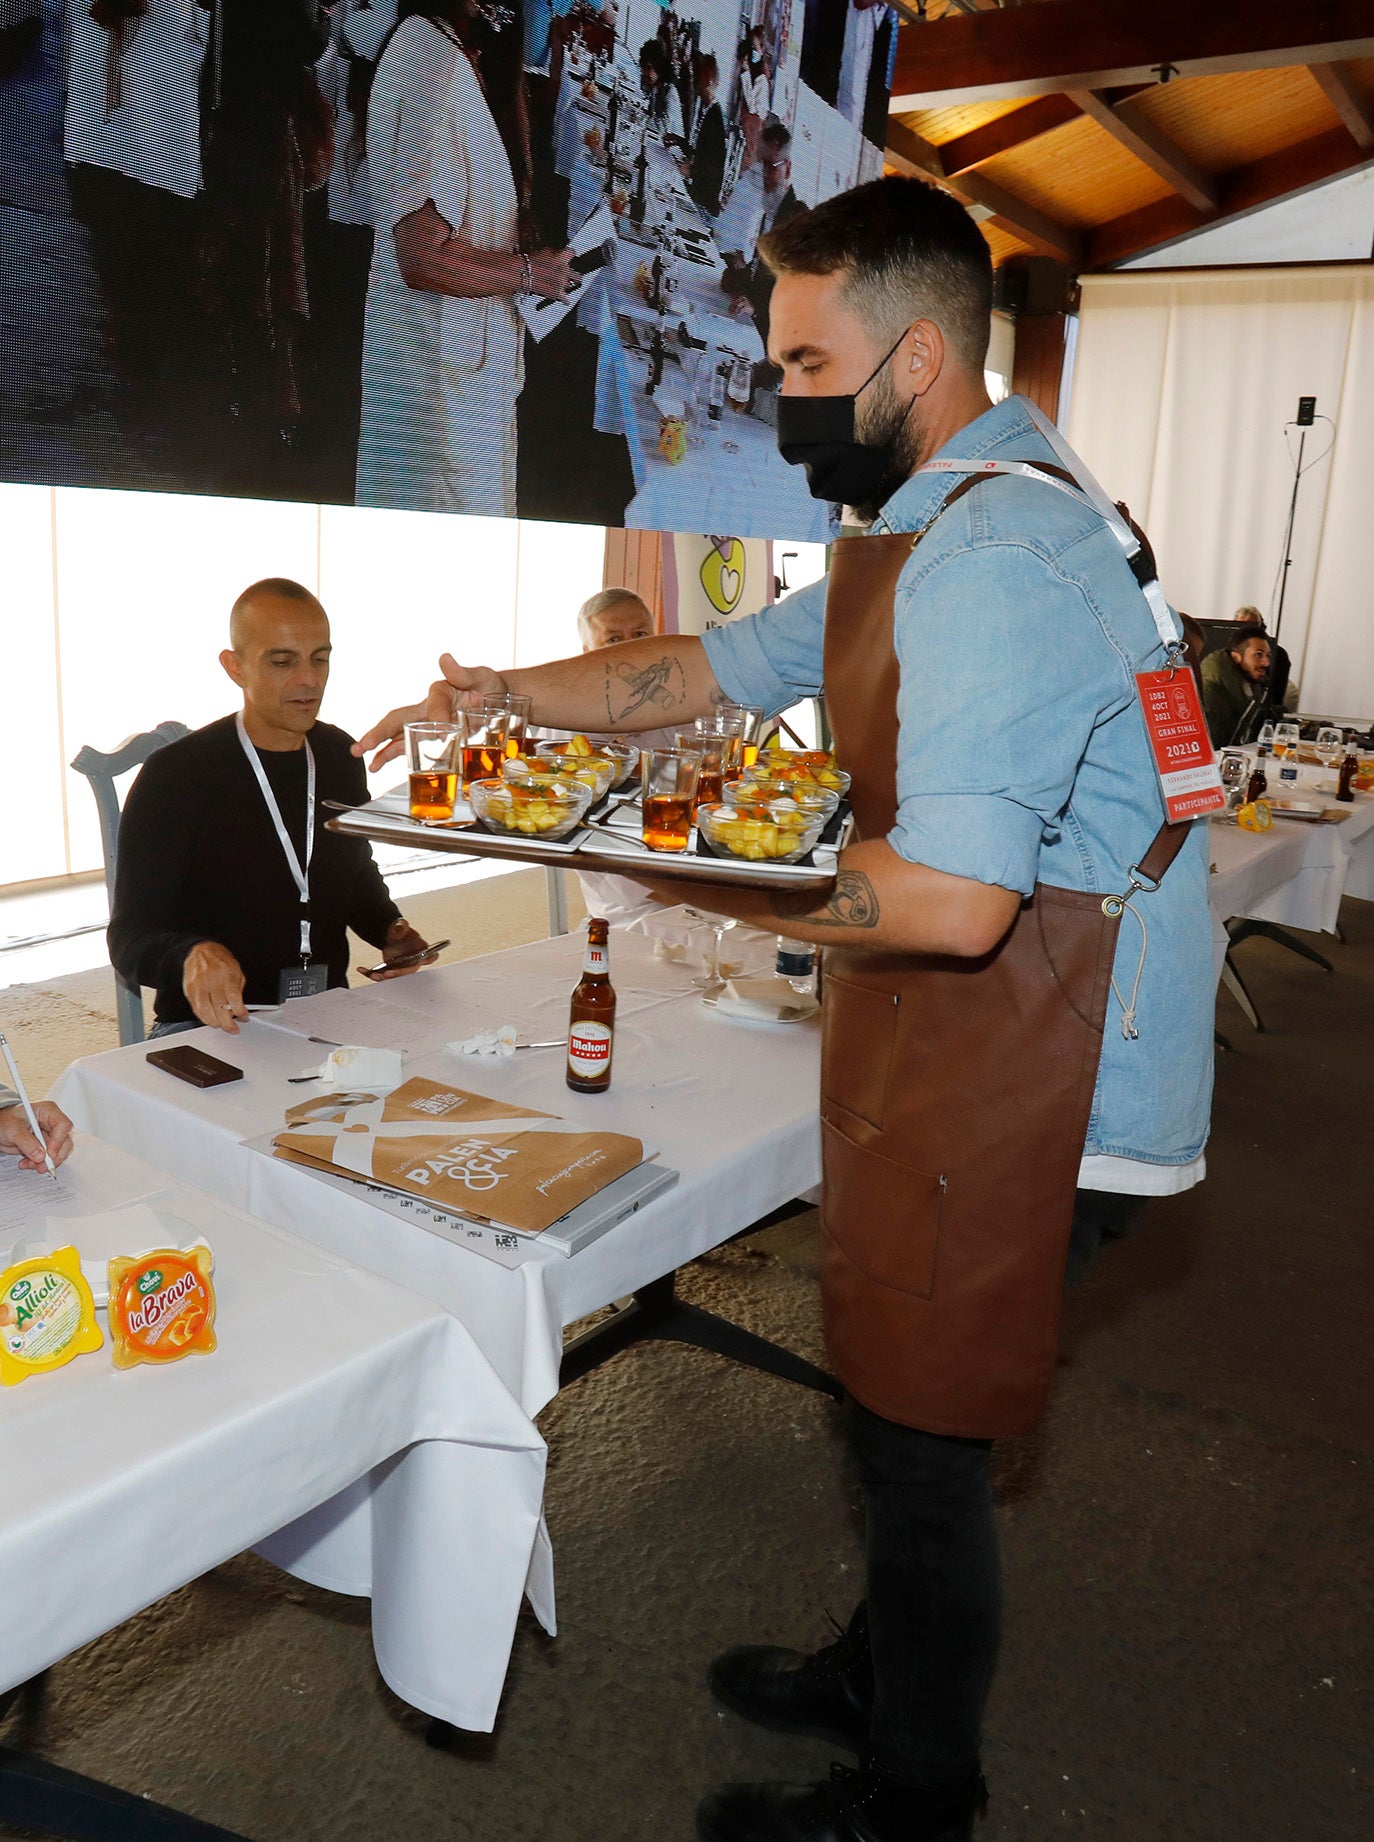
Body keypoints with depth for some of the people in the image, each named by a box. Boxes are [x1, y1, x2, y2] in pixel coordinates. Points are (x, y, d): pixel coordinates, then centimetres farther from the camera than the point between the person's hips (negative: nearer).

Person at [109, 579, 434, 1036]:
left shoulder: (340, 756, 9)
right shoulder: (174, 776, -9)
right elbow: (129, 938, -11)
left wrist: (391, 929, 6)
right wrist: (192, 956, -33)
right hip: (210, 1028, -3)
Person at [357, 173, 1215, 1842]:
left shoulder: (996, 554, -22)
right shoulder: (927, 532, 14)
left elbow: (949, 901, -29)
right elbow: (720, 663, 19)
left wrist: (714, 887, -16)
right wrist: (503, 691, 12)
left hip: (1022, 1079, -10)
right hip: (963, 1060, 10)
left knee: (920, 1436, 7)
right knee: (896, 1395, 22)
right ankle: (884, 1674, 46)